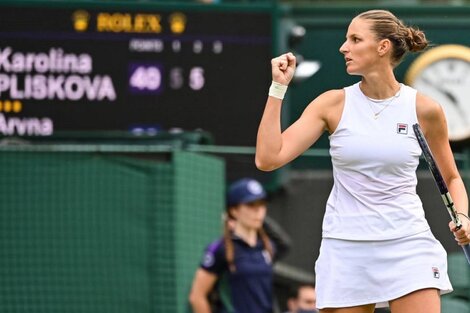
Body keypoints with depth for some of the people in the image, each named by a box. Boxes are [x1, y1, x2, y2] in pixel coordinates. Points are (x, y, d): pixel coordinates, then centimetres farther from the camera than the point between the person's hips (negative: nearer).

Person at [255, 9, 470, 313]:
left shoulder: (425, 109, 0)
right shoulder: (334, 104, 1)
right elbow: (268, 158, -7)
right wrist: (278, 87, -8)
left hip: (408, 245, -1)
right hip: (346, 250, 1)